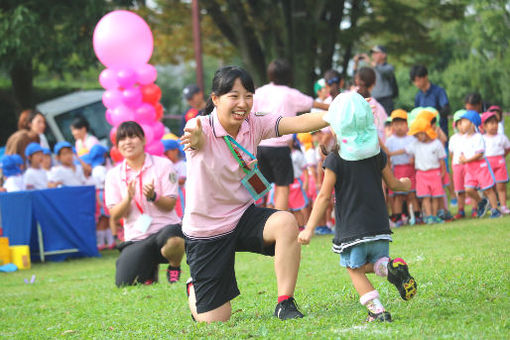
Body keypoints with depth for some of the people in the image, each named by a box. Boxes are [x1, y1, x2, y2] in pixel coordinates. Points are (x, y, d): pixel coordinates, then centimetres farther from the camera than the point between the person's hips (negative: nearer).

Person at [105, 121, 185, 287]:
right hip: (135, 239, 2)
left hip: (164, 227, -2)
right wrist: (128, 199, -19)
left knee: (172, 240, -41)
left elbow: (170, 205, -3)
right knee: (124, 284, -20)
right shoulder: (113, 175, 8)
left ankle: (174, 269, -4)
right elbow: (114, 215, 1)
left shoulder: (163, 165, 2)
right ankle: (150, 267, 17)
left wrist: (153, 197, -24)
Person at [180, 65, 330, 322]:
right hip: (205, 231, -4)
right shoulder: (202, 129, -21)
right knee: (215, 322, 2)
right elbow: (197, 139, -45)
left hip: (243, 216, 4)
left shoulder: (254, 125, -9)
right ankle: (194, 290, 39)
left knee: (286, 222, -31)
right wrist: (195, 139, -71)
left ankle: (285, 304, -18)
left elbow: (297, 123, -23)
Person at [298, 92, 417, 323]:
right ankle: (390, 267, -15)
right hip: (378, 224, 4)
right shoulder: (377, 154, 4)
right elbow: (392, 184, 14)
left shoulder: (334, 160, -9)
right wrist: (405, 184, 38)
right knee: (373, 263, 20)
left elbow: (324, 196, -9)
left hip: (351, 227, -4)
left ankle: (377, 310, -8)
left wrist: (310, 228, -6)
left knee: (355, 270, 8)